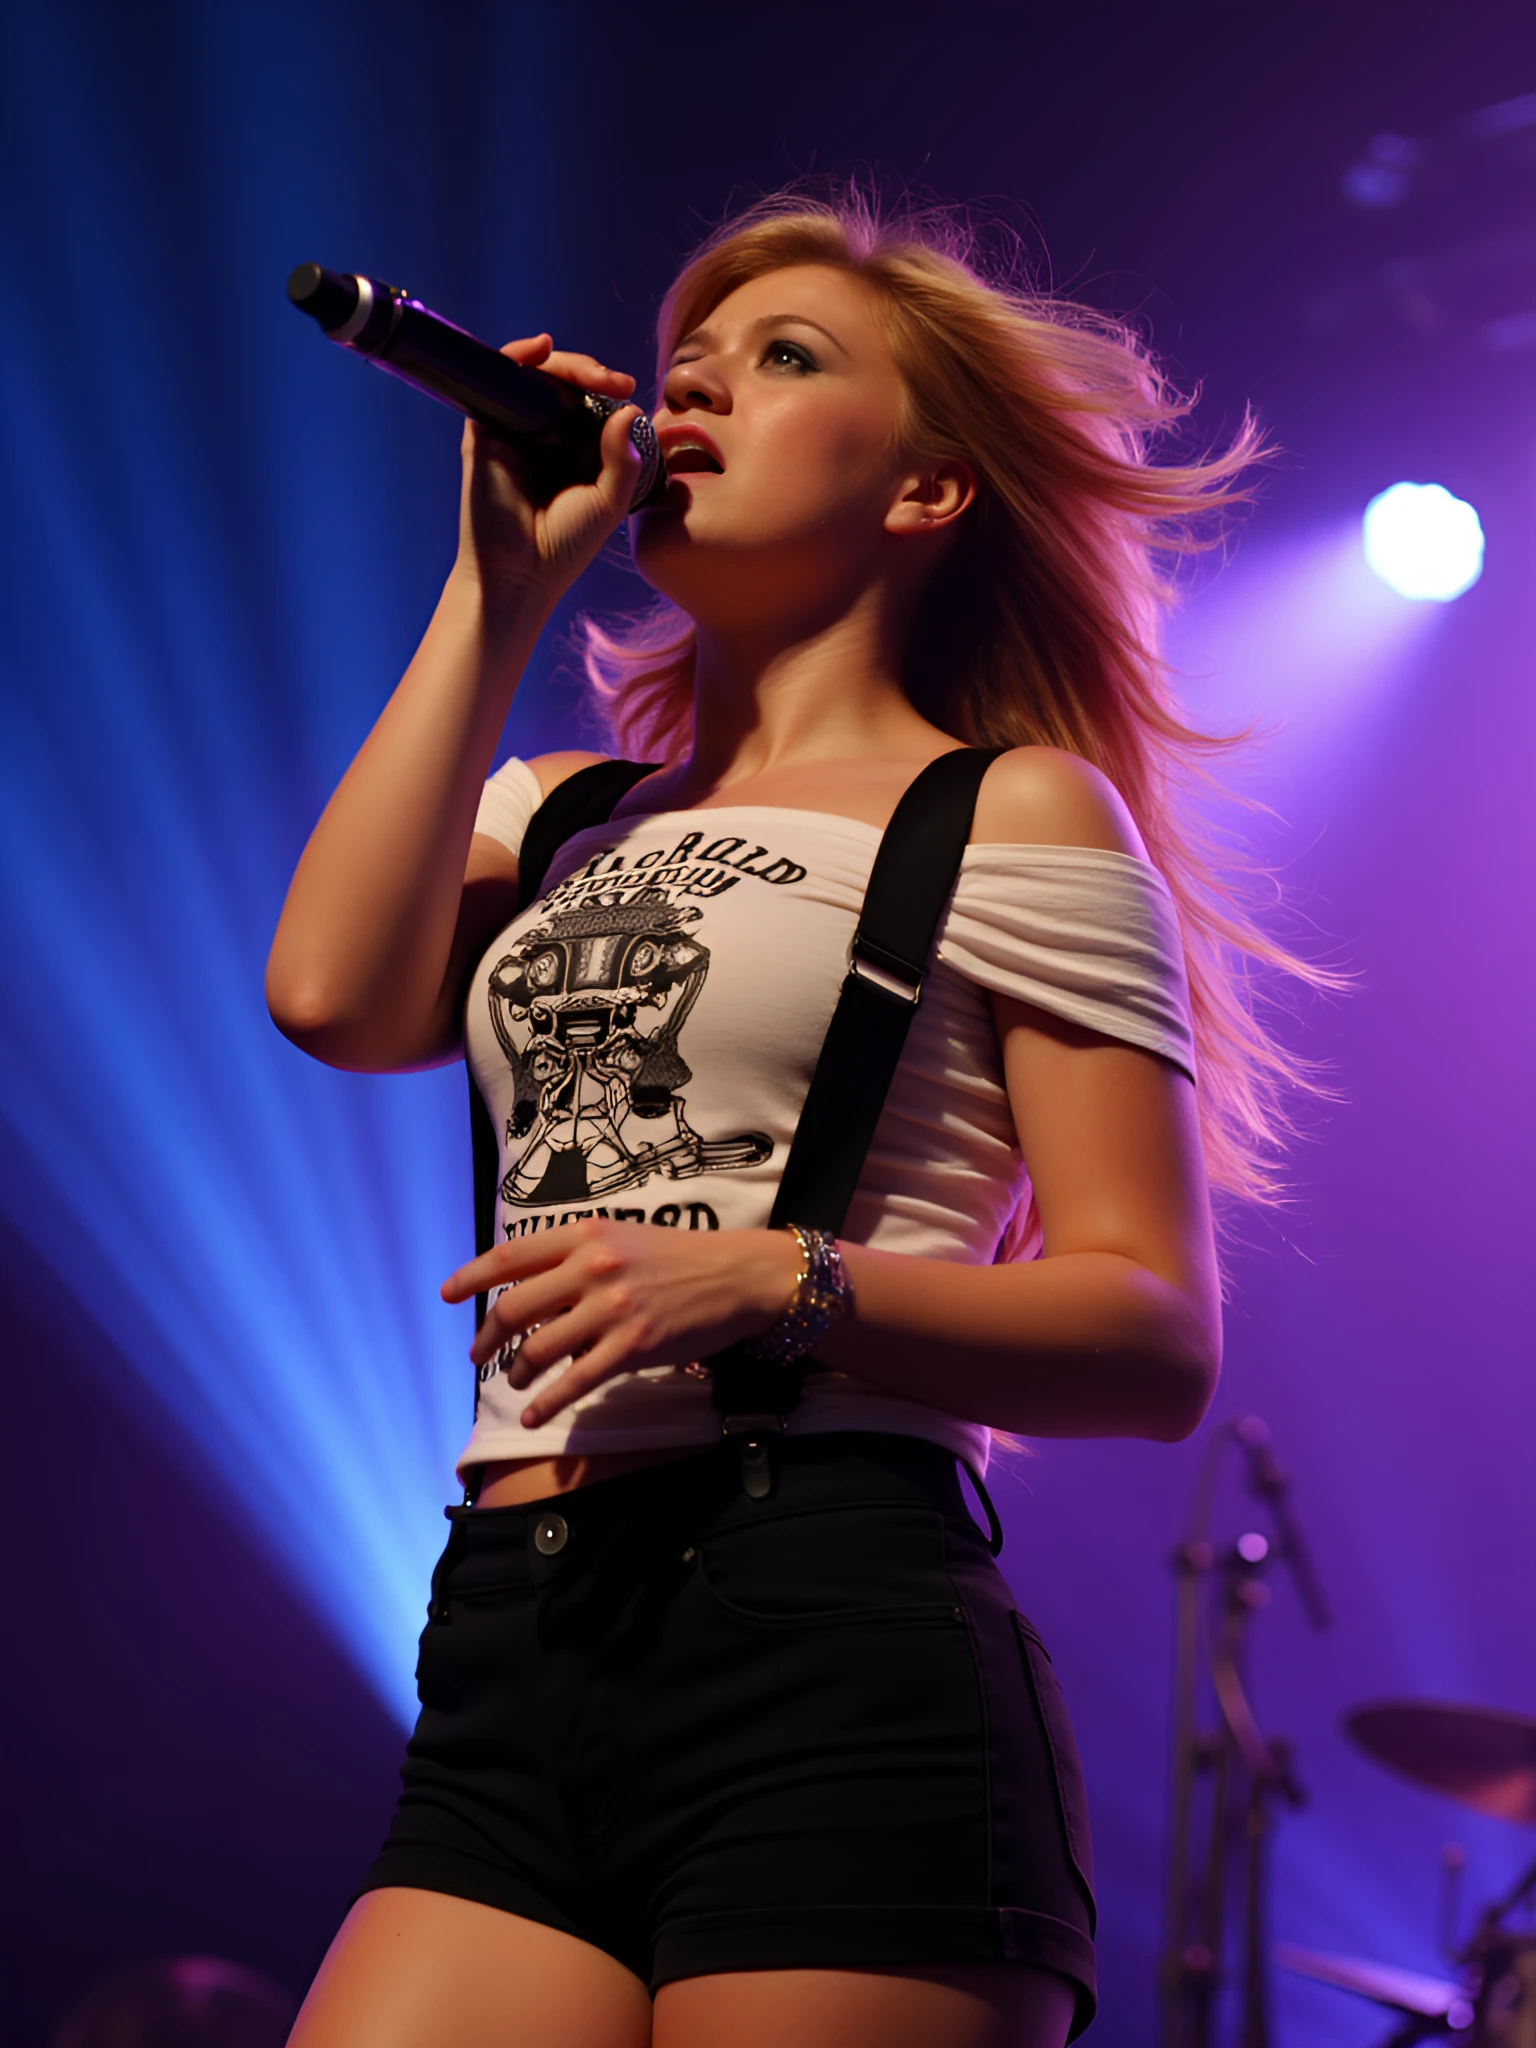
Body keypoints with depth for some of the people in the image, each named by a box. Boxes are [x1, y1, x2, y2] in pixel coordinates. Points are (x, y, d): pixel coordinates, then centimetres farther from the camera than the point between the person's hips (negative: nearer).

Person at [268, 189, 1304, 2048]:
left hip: (829, 1652, -4)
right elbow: (334, 993, -2)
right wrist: (496, 594, 7)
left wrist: (770, 1282, -19)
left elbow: (1157, 1339, -3)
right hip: (511, 1667, 5)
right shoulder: (557, 817, 21)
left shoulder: (1011, 812, 5)